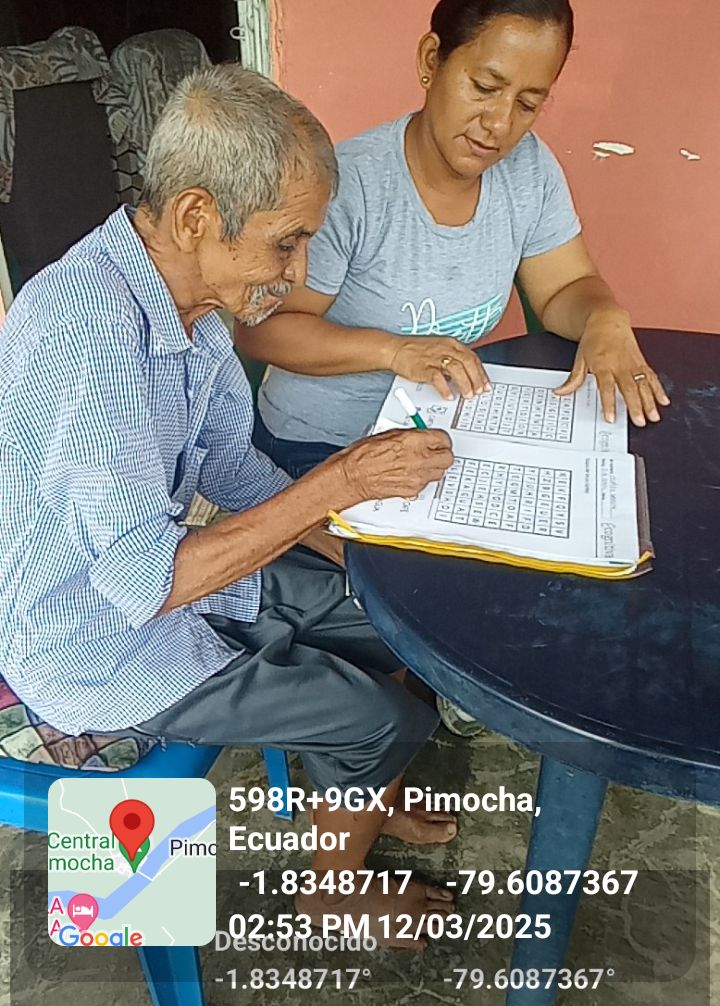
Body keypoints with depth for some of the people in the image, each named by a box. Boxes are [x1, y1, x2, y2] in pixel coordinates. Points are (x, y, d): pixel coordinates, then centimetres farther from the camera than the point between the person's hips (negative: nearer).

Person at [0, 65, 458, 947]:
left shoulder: (188, 295, -5)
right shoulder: (87, 330, -34)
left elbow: (227, 465, 5)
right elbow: (146, 579, -34)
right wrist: (339, 482, -32)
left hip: (154, 565, 8)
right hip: (96, 648, -8)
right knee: (386, 717, -4)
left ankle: (365, 800, 38)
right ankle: (335, 889, 27)